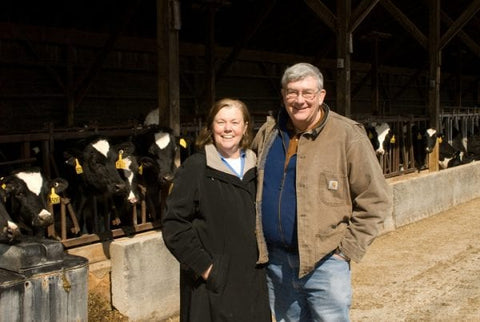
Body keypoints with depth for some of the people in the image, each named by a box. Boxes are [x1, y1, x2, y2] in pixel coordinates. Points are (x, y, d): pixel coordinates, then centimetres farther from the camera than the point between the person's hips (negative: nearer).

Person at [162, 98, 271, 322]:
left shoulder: (254, 167, 8)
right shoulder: (195, 168, -7)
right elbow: (174, 225, -11)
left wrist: (263, 259, 7)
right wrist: (204, 267, -14)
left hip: (252, 281, 4)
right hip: (213, 283, -4)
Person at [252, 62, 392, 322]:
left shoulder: (347, 135, -10)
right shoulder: (268, 133, 5)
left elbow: (374, 198, -8)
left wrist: (348, 249, -10)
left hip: (324, 262, -5)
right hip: (276, 261, 5)